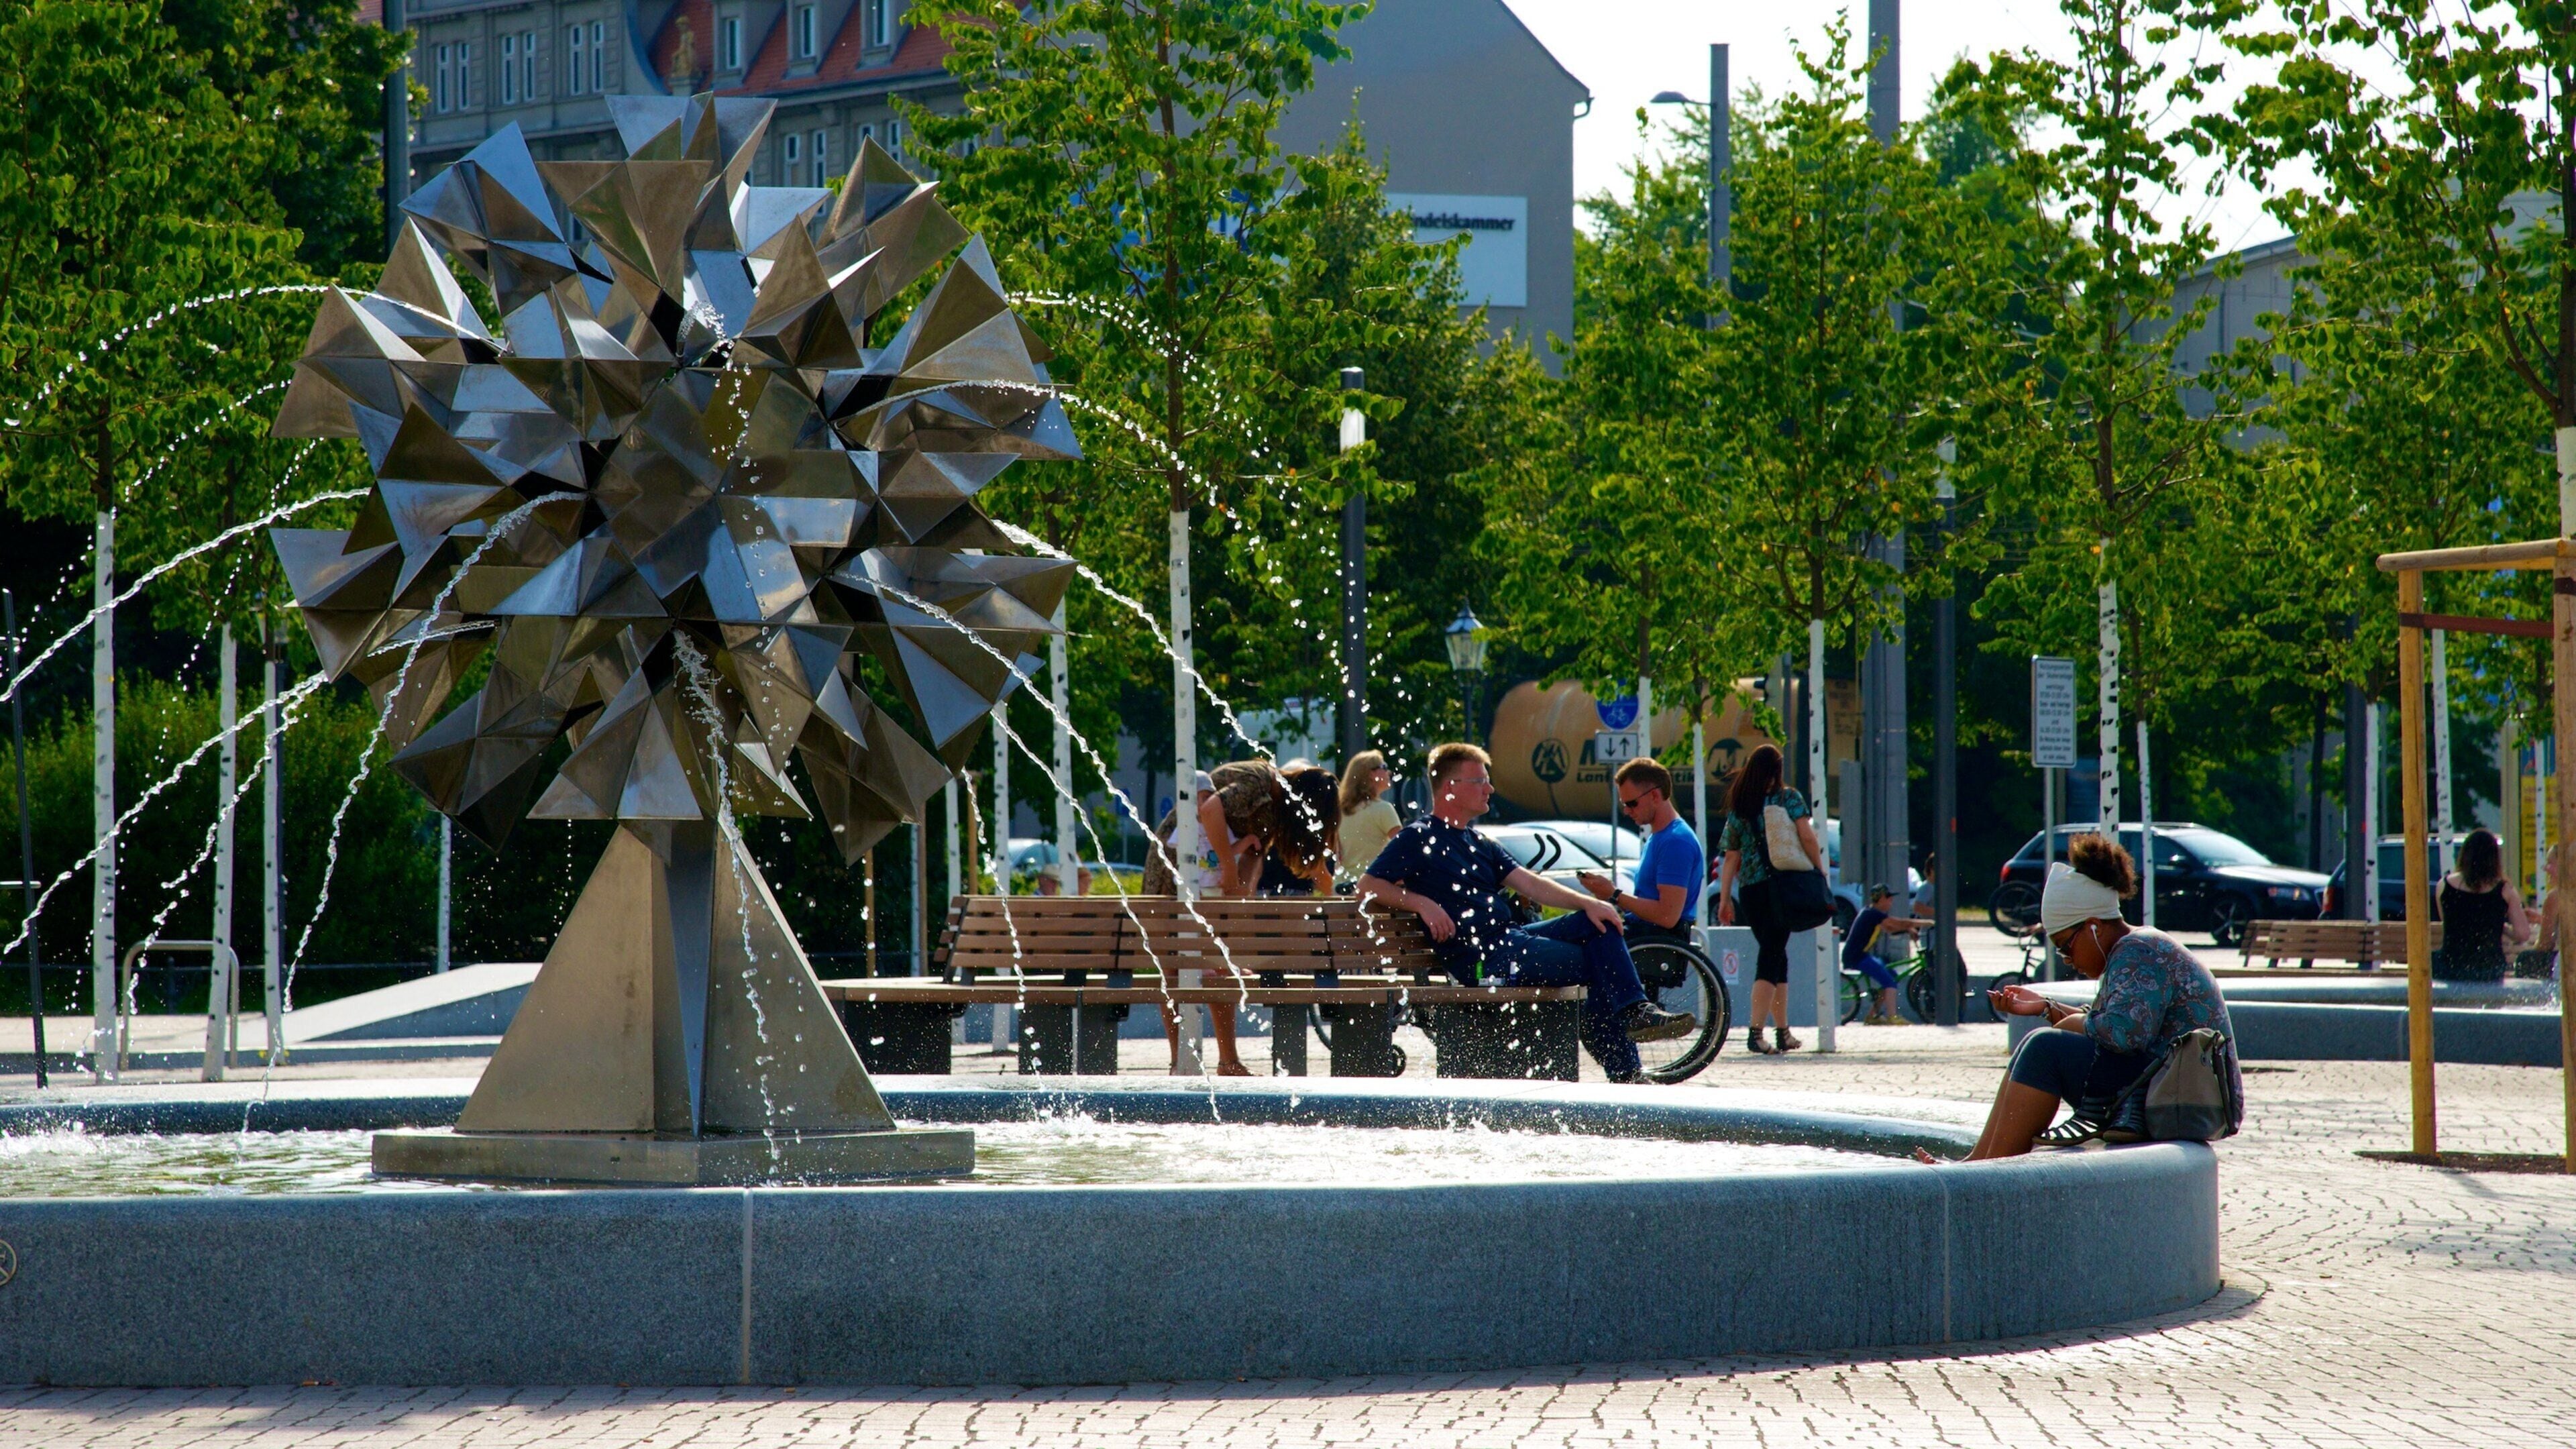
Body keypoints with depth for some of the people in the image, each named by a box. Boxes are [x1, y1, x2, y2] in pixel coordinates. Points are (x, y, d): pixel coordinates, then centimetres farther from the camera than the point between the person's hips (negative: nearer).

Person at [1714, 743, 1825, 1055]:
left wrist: (1725, 899, 11)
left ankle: (1783, 1033, 18)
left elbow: (1731, 856, 9)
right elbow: (1807, 837, -11)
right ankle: (1756, 1030, -19)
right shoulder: (1788, 798, 0)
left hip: (1749, 889, 4)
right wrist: (1820, 872, -3)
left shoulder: (1738, 807, 10)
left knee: (1775, 956, 15)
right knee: (1771, 957, -5)